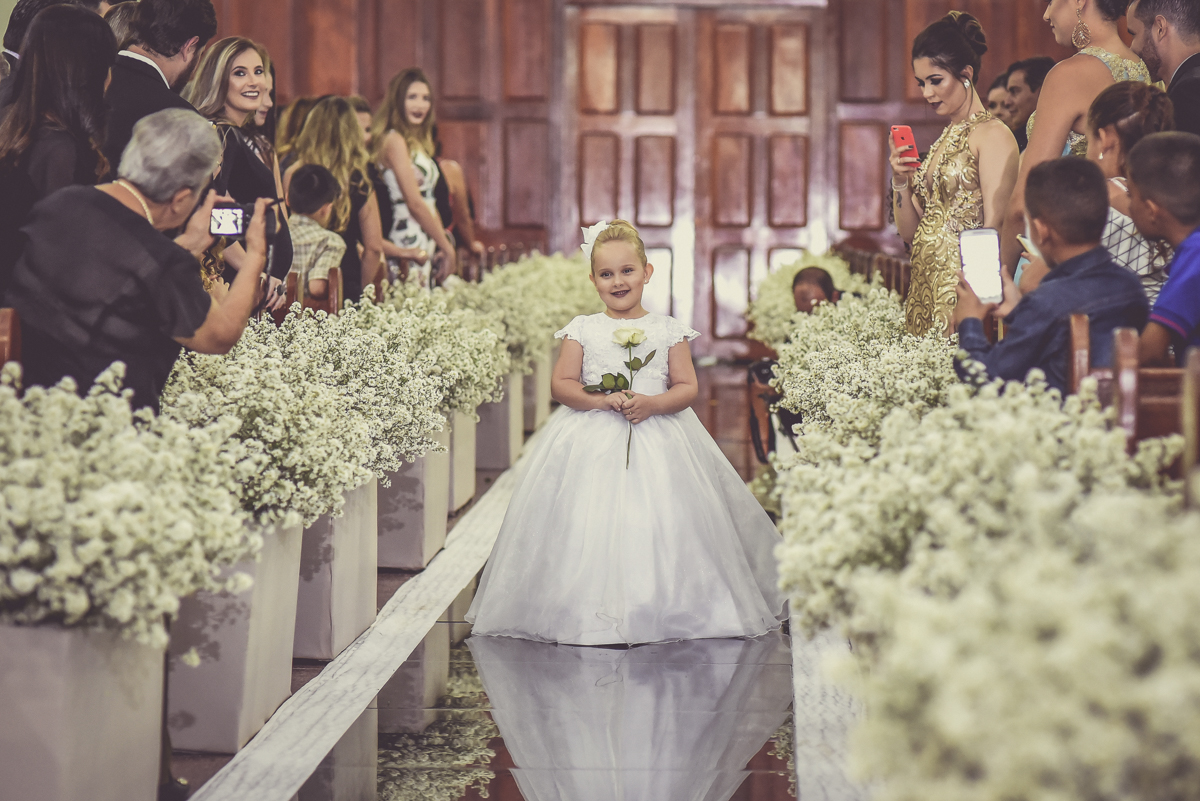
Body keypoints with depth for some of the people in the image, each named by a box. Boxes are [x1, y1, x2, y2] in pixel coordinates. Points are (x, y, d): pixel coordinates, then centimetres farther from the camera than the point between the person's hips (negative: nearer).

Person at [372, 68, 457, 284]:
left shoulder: (417, 142, 18)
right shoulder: (395, 140, -10)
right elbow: (414, 202, -15)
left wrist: (443, 245, 6)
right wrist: (447, 247, -10)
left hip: (426, 246, 9)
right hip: (409, 246, -9)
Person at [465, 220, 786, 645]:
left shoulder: (668, 330, 6)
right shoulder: (582, 330, 6)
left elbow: (687, 387, 2)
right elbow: (562, 384, 2)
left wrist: (652, 403, -16)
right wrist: (601, 400, -14)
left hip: (659, 436, 0)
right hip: (593, 443, 0)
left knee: (659, 525, -7)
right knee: (594, 529, -8)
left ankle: (659, 610, 4)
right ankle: (597, 613, -1)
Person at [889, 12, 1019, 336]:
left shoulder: (992, 135, -7)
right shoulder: (943, 140, 17)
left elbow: (994, 231, -14)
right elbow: (910, 231, 17)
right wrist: (900, 183, 1)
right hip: (925, 290, 7)